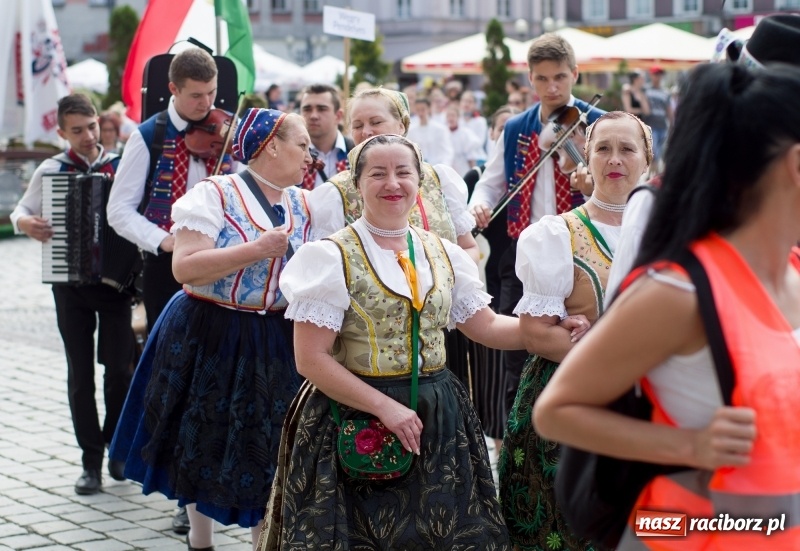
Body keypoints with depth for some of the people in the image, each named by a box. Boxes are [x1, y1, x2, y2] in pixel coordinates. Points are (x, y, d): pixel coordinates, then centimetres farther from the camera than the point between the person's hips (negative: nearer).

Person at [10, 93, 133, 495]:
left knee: (119, 368, 1)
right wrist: (26, 224, -15)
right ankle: (91, 460, 14)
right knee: (80, 374, 5)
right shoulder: (50, 171, 1)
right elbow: (20, 212, 7)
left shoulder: (120, 167, 0)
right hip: (70, 282, 1)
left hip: (116, 278, 0)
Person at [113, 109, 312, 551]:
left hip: (277, 346, 4)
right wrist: (256, 250, -23)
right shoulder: (214, 195, -11)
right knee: (205, 447, 11)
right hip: (210, 340, -3)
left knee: (268, 455, 4)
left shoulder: (304, 205, 5)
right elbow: (185, 267, -20)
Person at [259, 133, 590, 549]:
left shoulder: (443, 254, 9)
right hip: (357, 417, -5)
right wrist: (385, 407, -18)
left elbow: (487, 326, 13)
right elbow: (311, 360, -13)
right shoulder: (333, 257, -9)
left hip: (438, 419, 5)